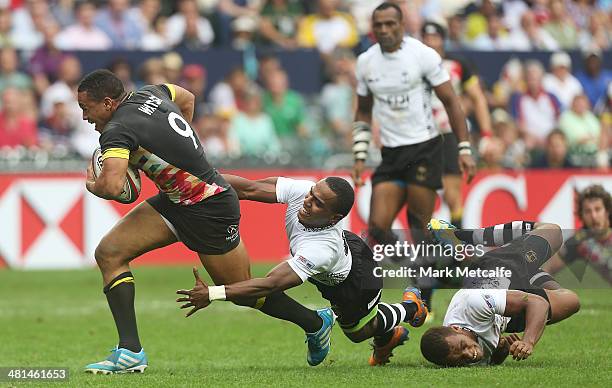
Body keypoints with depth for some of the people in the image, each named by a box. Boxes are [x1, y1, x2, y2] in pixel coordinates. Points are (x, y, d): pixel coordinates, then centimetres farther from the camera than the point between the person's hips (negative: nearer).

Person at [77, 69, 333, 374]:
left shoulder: (118, 130, -25)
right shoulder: (148, 94, 1)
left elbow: (112, 186, -40)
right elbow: (187, 98, 21)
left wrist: (93, 186, -16)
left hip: (209, 210, -10)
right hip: (175, 200, 10)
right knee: (109, 252, -3)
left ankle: (315, 323, 32)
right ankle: (130, 352, -6)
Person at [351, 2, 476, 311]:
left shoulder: (423, 55, -7)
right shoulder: (365, 63, 7)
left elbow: (451, 102, -3)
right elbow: (363, 112, 19)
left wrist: (464, 149, -7)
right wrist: (360, 156, 12)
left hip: (424, 149, -5)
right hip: (391, 155, 5)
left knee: (419, 229, -5)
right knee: (377, 228, -10)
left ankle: (423, 306, 6)